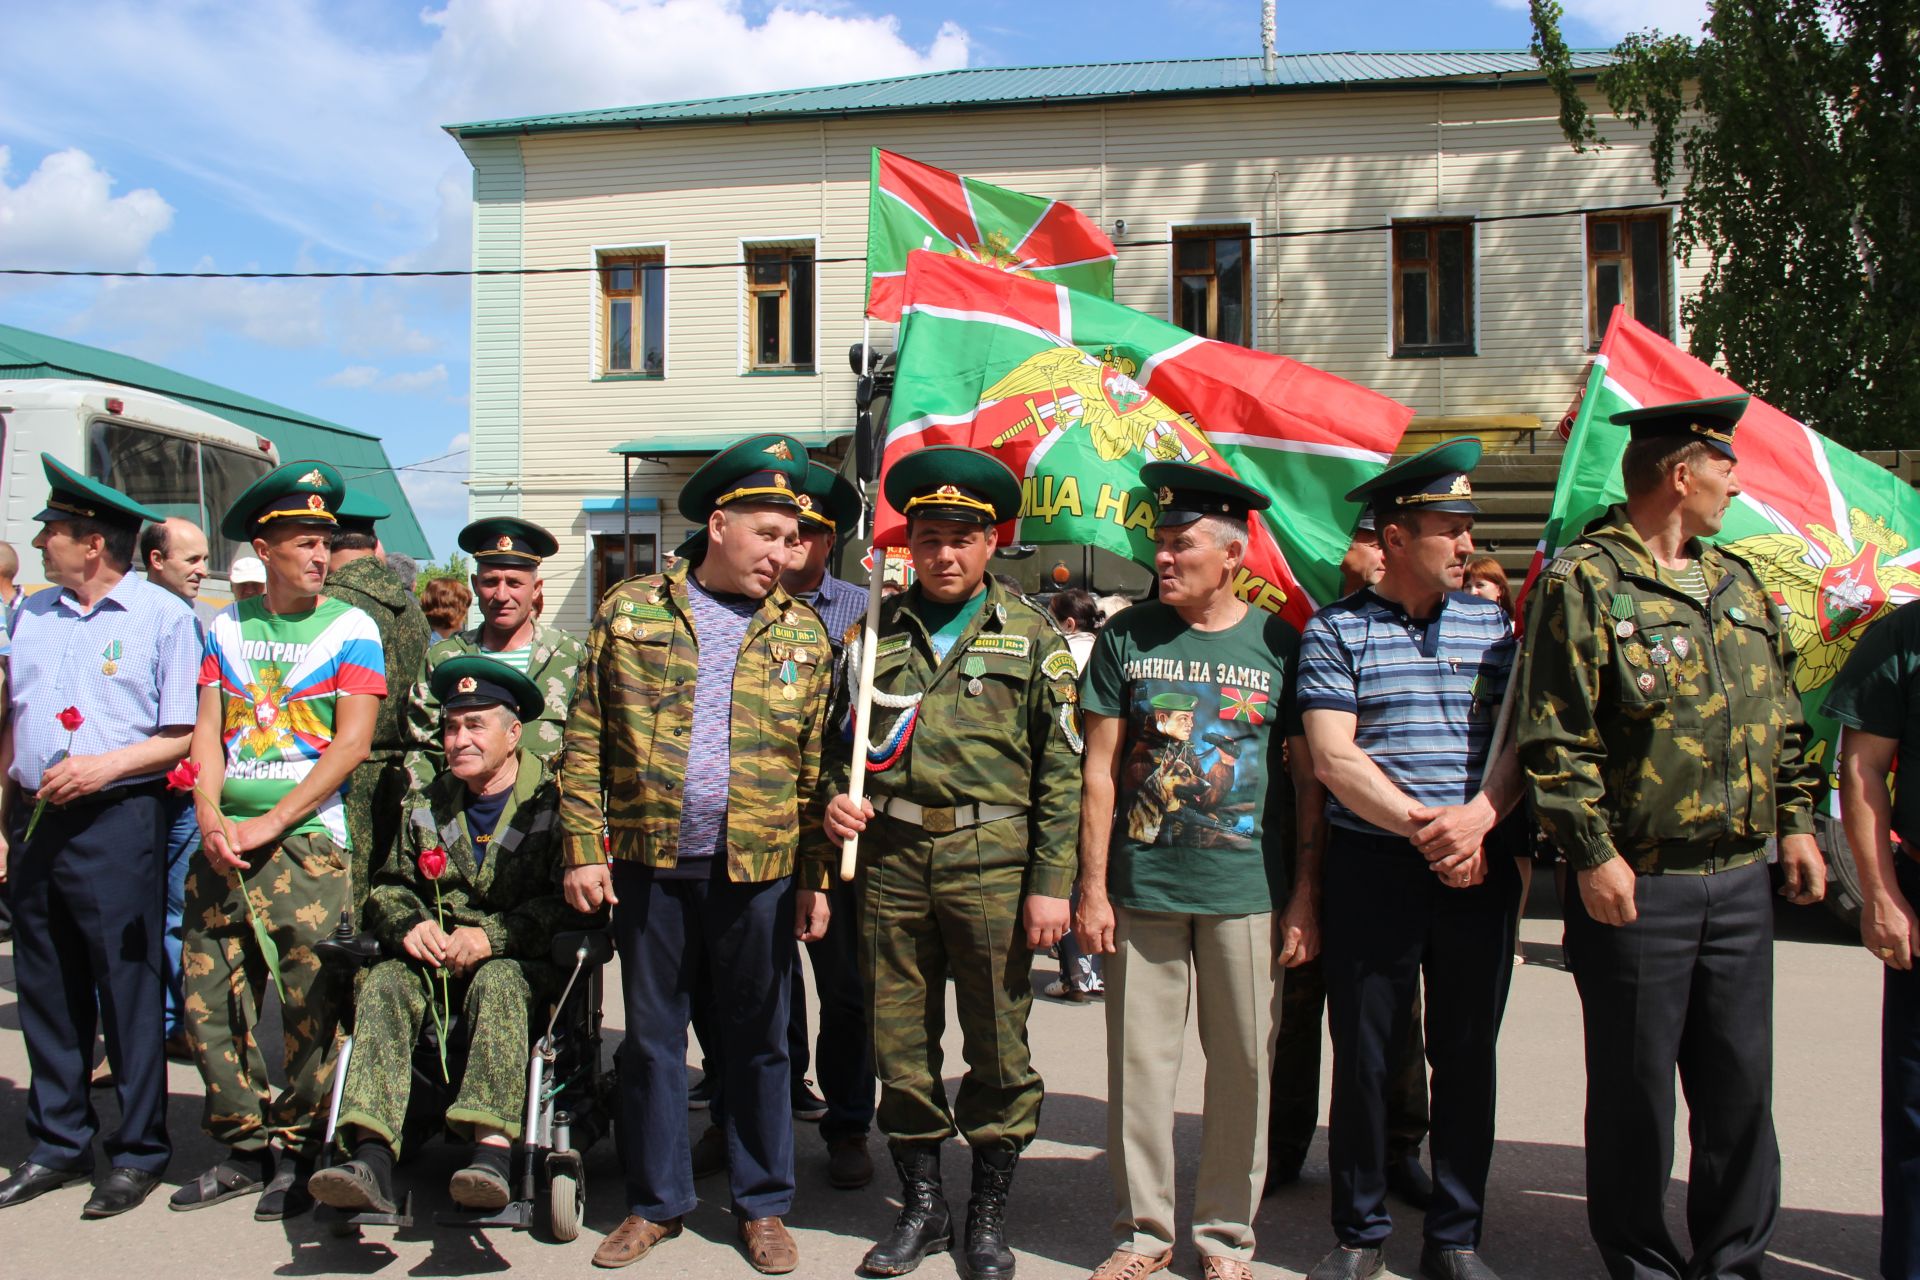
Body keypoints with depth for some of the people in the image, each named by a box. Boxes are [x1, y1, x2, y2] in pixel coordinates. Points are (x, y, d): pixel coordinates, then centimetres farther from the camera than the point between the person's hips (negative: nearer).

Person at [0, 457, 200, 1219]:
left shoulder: (162, 616, -3)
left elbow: (184, 736, -5)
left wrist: (106, 765, -18)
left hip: (116, 820, -6)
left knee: (128, 990, 0)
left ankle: (139, 1154, 10)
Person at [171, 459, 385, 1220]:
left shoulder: (351, 630, 1)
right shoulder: (226, 629, 13)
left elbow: (351, 744, -6)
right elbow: (206, 732, 9)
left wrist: (270, 822, -11)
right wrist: (212, 820, -7)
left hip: (308, 842, -4)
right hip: (222, 842, 4)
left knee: (309, 1006, -4)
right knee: (210, 996, 5)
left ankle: (297, 1154, 12)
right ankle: (243, 1147, 19)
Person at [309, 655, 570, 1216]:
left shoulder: (550, 801, 0)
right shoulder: (427, 805, 18)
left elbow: (566, 902, -11)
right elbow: (389, 886, 18)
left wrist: (490, 937, -22)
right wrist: (408, 925, -6)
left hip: (521, 959, -4)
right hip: (433, 958, 5)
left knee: (498, 982, -36)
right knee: (383, 985, -25)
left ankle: (492, 1153, -49)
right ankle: (371, 1159, -38)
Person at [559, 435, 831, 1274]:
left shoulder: (802, 634, 5)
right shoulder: (630, 610, 2)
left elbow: (817, 765, 3)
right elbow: (586, 741, 2)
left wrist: (818, 877, 0)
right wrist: (583, 849, -4)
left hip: (759, 872, 0)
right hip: (647, 865, 0)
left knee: (757, 1041, 10)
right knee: (651, 1038, 11)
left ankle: (763, 1205, 26)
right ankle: (656, 1203, 27)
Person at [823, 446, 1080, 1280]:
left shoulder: (1032, 639, 3)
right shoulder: (876, 633, 10)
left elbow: (1061, 770, -1)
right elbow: (839, 739, 18)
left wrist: (1052, 882, -7)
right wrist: (835, 799, -3)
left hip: (992, 862, -2)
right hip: (891, 860, 2)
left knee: (998, 1047, 7)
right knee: (900, 1045, 10)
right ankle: (920, 1205, 28)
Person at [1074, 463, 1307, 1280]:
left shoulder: (1280, 643, 1)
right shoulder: (1126, 638, 3)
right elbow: (1100, 770, 4)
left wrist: (1305, 896, -1)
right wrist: (1093, 886, -1)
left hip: (1246, 891, -1)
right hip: (1142, 888, 1)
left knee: (1243, 1067, 7)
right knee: (1138, 1061, 7)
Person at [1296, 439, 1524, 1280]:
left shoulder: (1490, 624, 10)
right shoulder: (1336, 631, 0)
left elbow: (1518, 739, 4)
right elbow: (1334, 758, -8)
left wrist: (1478, 816, -14)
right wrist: (1422, 826, -17)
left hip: (1479, 870, 3)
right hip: (1372, 868, -3)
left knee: (1468, 1054, 9)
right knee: (1364, 1058, 5)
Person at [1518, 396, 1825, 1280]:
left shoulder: (1738, 582, 14)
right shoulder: (1583, 581, -9)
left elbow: (1781, 718, 20)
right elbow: (1558, 739, -14)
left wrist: (1795, 819, 13)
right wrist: (1591, 852, -17)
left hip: (1743, 877, 7)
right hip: (1637, 882, -6)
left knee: (1740, 1077, 12)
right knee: (1636, 1085, 5)